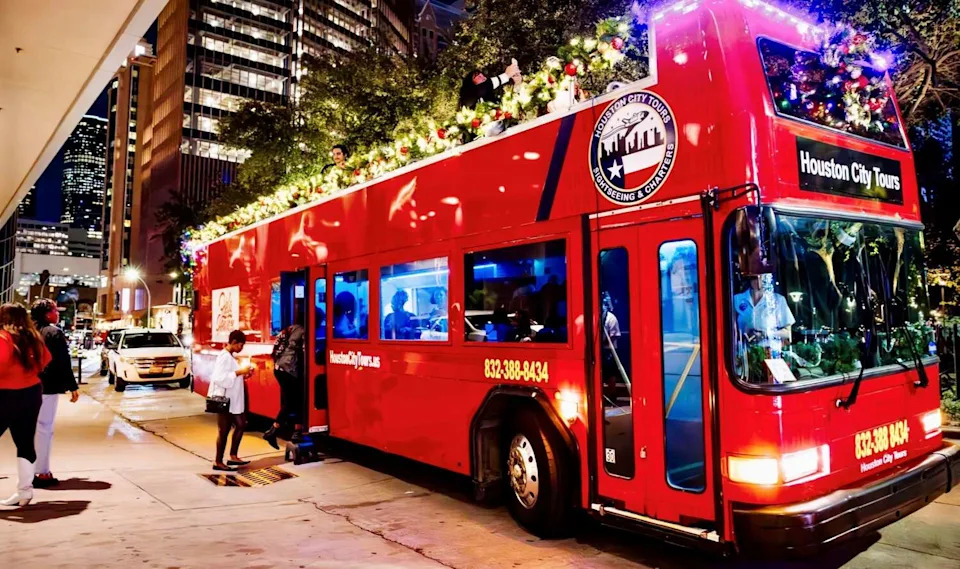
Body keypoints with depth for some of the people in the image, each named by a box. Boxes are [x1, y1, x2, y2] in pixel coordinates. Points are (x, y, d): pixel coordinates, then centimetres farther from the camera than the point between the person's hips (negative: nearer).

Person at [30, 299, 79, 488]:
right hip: (47, 386, -8)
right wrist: (73, 387, -10)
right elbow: (64, 362, -14)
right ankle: (42, 473, -1)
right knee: (44, 428, -4)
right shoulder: (54, 332, -11)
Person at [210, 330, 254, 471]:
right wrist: (239, 372, -23)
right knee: (224, 430, 0)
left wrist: (243, 376, 5)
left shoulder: (230, 357, 13)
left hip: (233, 400, 10)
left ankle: (233, 456, 21)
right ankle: (218, 462, 11)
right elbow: (219, 378, -27)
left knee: (241, 425, 14)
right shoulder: (224, 357, -17)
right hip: (224, 400, -10)